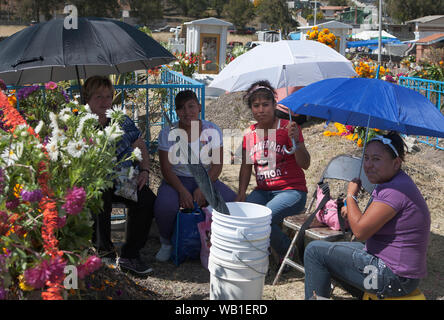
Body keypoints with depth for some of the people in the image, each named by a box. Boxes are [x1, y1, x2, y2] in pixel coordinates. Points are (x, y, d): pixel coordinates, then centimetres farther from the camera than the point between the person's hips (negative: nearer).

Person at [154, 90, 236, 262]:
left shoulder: (212, 131, -3)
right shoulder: (168, 133, -6)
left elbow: (217, 165, -4)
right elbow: (166, 168, -9)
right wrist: (182, 191, -23)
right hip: (176, 181, -1)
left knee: (232, 201, -23)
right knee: (164, 206, -33)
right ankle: (166, 242, 0)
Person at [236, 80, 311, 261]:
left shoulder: (288, 128, -6)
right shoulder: (249, 134, 9)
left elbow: (305, 165, -12)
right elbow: (246, 167, 14)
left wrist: (296, 141, -29)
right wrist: (242, 192, -3)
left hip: (291, 191, -4)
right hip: (263, 191, 4)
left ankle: (288, 253, -2)